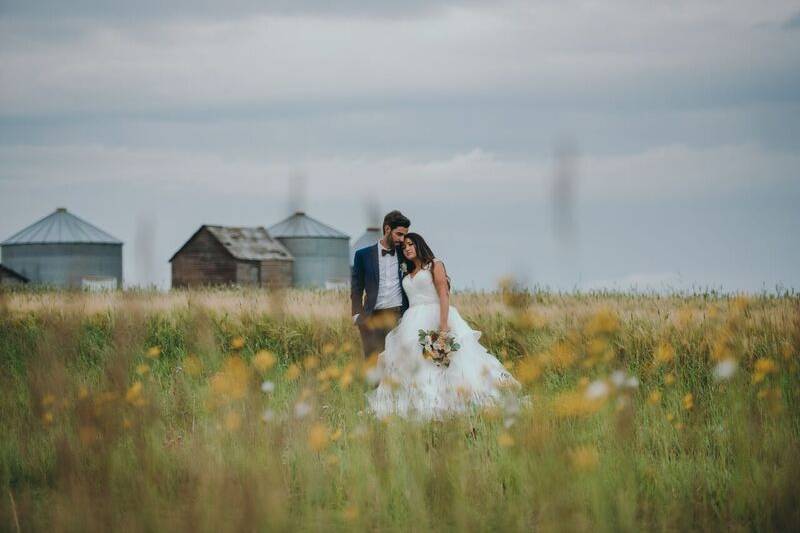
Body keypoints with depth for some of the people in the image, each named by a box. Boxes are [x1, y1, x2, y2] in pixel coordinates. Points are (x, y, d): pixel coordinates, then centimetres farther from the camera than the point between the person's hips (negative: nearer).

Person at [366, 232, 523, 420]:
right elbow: (406, 301, 16)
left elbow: (444, 294, -8)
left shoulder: (435, 265, 3)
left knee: (438, 367, -14)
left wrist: (443, 325, -20)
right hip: (413, 325, 6)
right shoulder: (408, 275, 22)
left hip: (434, 319, -6)